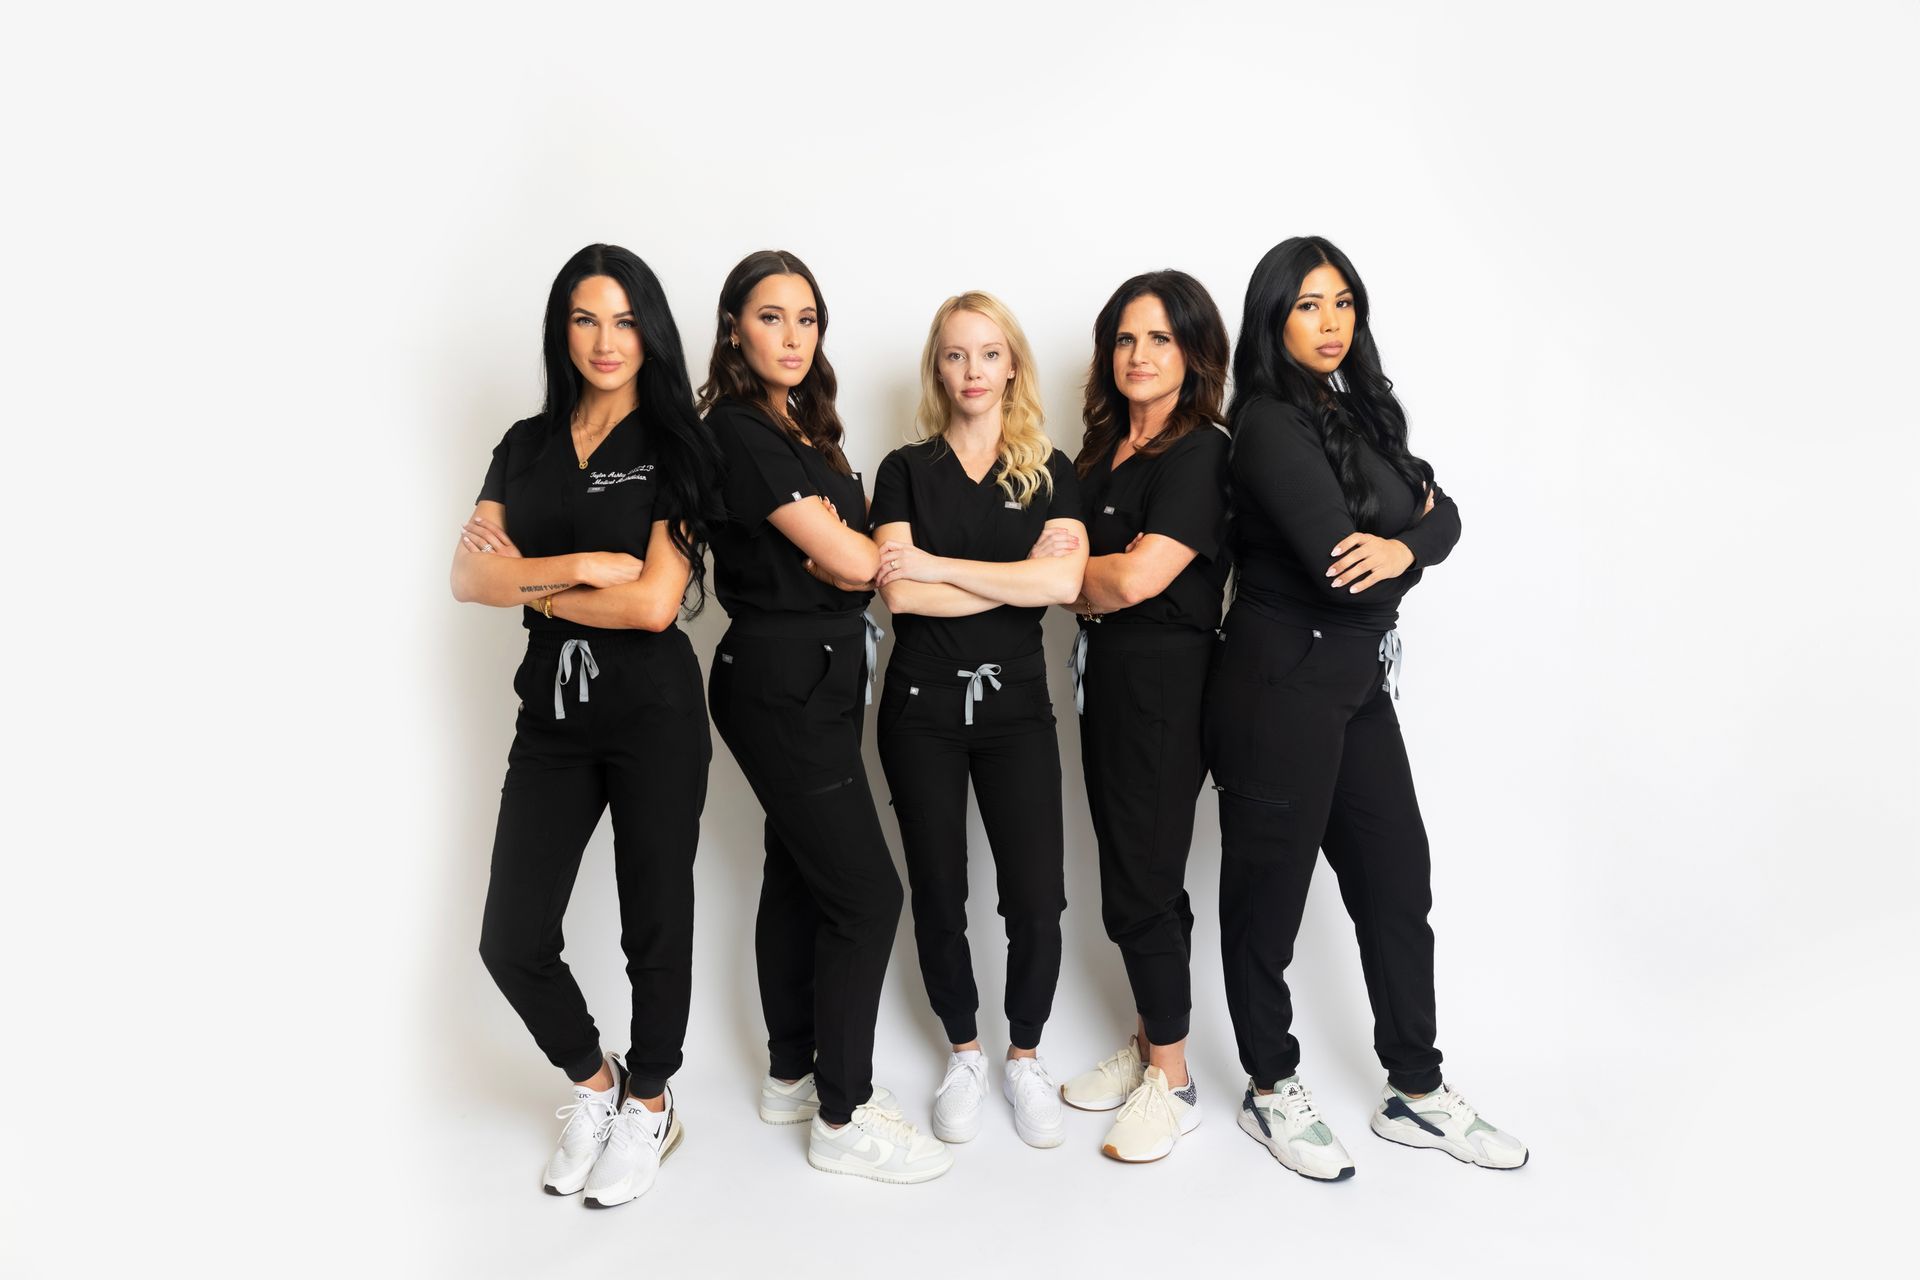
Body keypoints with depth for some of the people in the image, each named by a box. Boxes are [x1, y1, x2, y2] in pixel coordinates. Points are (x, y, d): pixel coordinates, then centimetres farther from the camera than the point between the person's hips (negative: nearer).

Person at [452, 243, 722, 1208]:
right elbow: (468, 575, -2)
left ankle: (649, 1104, 32)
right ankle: (591, 1080, 31)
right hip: (552, 710, 4)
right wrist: (584, 566, -14)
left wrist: (530, 583, -6)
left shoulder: (674, 446, -3)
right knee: (511, 938, 3)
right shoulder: (526, 446, 10)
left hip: (654, 710, -4)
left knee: (654, 920, 9)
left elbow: (654, 601, -14)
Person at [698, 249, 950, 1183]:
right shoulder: (739, 433, -15)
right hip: (781, 684, -9)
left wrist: (841, 545, -5)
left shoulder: (802, 430, 14)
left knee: (799, 875, 15)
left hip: (819, 677, 9)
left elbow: (851, 558, 15)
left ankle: (792, 1075, 29)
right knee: (865, 893, -5)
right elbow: (854, 562, -17)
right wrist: (865, 544, 3)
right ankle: (843, 1119, 8)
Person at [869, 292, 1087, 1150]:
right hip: (922, 703, 0)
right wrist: (1016, 576, -10)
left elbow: (1063, 582, -13)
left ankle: (1025, 1056, 22)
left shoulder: (1050, 471, 5)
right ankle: (964, 1055, 29)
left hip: (1015, 701, 0)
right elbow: (899, 593, -10)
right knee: (938, 890, 8)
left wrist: (940, 564, -12)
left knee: (1037, 896, -2)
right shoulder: (906, 470, 4)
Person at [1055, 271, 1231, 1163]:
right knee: (1129, 870, 14)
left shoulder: (1202, 454, -12)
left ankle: (1171, 1081, 15)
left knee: (1140, 883, -2)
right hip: (1106, 675, 8)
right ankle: (1147, 1045, 29)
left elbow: (1137, 578, -22)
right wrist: (1094, 583, -5)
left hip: (1164, 679, -8)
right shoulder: (1104, 448, 14)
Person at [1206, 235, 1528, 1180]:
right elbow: (1341, 570, -23)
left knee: (1398, 884, 13)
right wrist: (1408, 538, -3)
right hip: (1282, 685, -8)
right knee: (1267, 892, 7)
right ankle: (1271, 1093, 25)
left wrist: (1402, 544, -16)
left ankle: (1416, 1094, 29)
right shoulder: (1271, 424, -13)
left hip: (1360, 684, 8)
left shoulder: (1361, 412, 12)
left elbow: (1443, 515, 6)